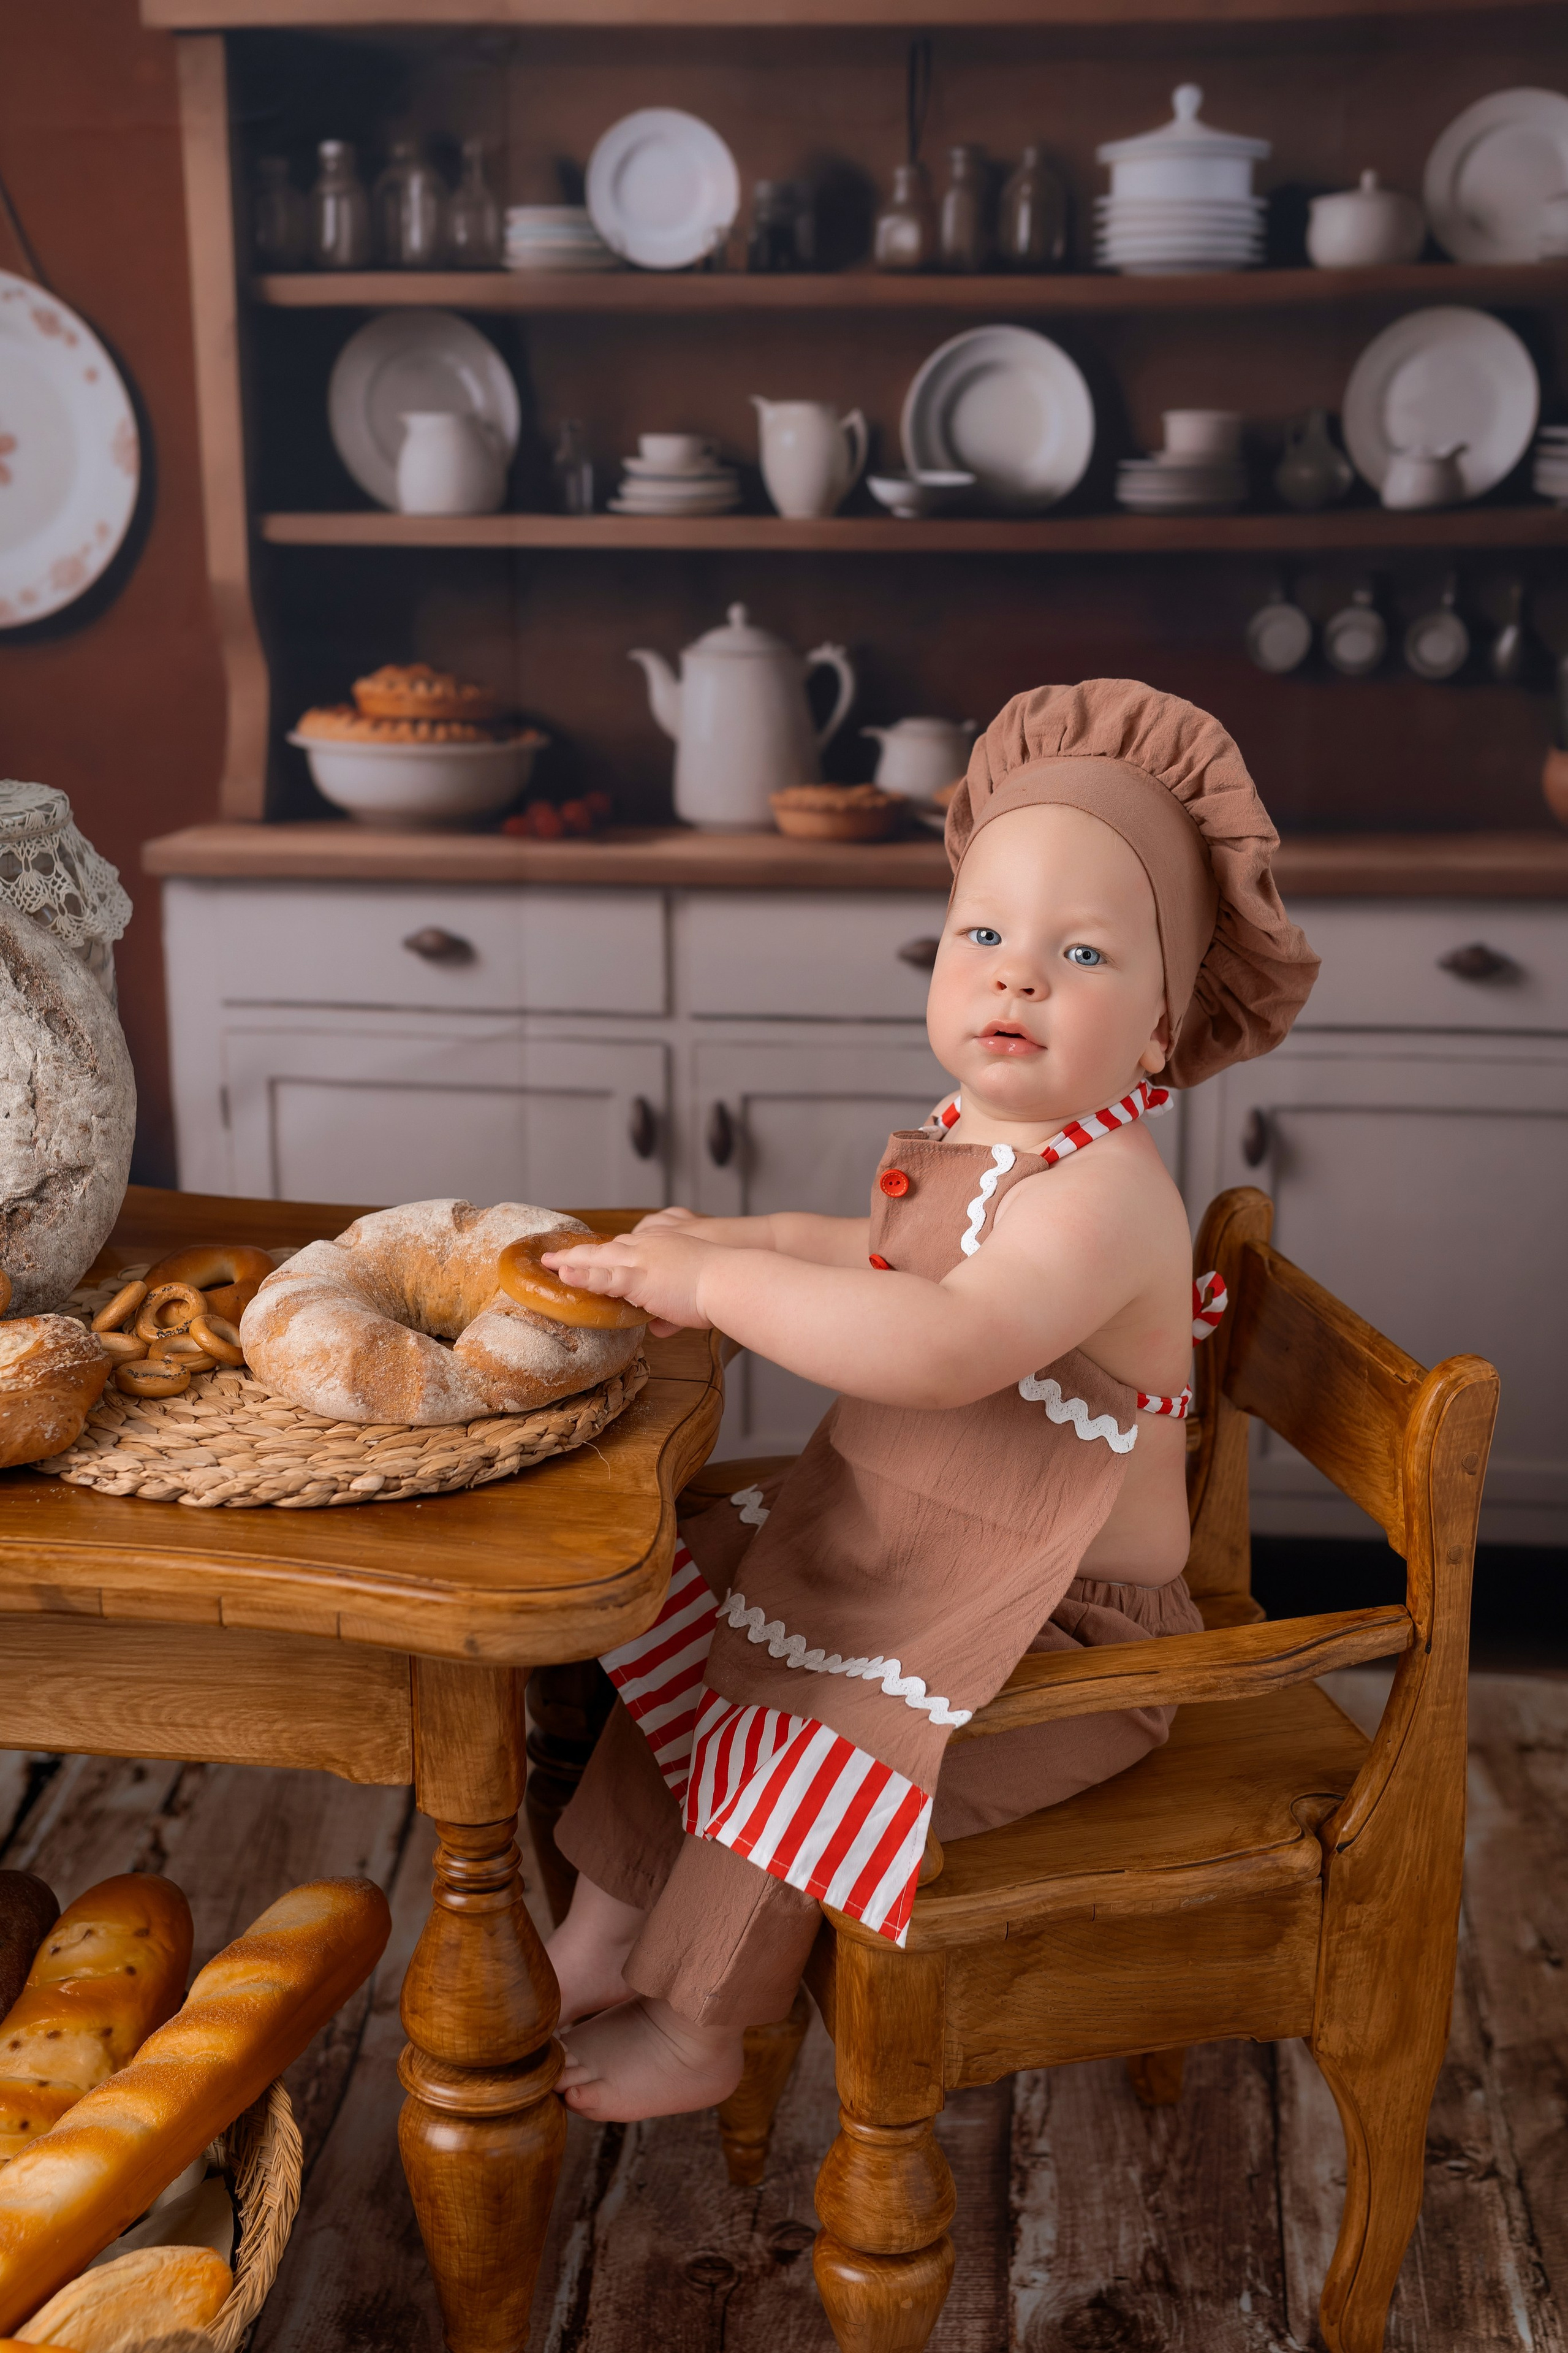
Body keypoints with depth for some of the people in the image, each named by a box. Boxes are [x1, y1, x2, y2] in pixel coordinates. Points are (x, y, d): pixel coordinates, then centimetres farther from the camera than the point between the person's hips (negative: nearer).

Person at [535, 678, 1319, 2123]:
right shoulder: (965, 1145, 1)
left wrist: (718, 1282, -39)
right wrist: (749, 1237, 10)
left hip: (1053, 1637, -10)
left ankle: (692, 2034, 13)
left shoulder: (1104, 1192, -30)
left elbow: (949, 1349, -47)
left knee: (796, 1743, -15)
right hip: (896, 1563, 10)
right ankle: (604, 1934, 29)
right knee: (682, 1623, 14)